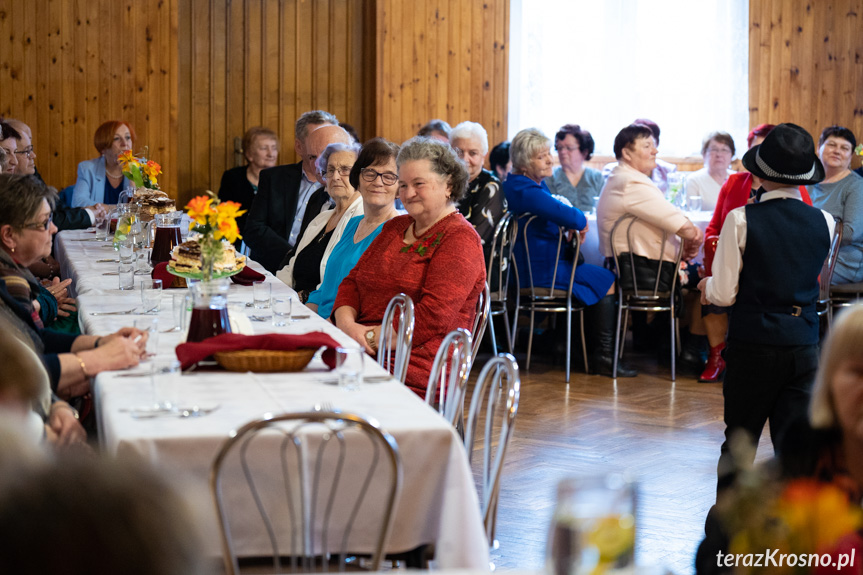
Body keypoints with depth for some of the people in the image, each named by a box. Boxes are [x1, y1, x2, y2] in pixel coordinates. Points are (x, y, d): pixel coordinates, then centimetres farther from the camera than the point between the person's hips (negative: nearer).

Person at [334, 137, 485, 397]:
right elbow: (352, 281, 19)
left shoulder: (460, 238, -3)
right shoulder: (395, 227, 23)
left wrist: (372, 336, -14)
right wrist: (347, 323, -3)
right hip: (363, 349, 7)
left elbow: (433, 317, -14)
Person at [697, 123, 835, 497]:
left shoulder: (741, 220, -12)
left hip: (753, 343, -2)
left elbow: (723, 294, -12)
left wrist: (706, 284, 9)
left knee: (739, 442, 11)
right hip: (804, 344, 2)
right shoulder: (824, 222, -2)